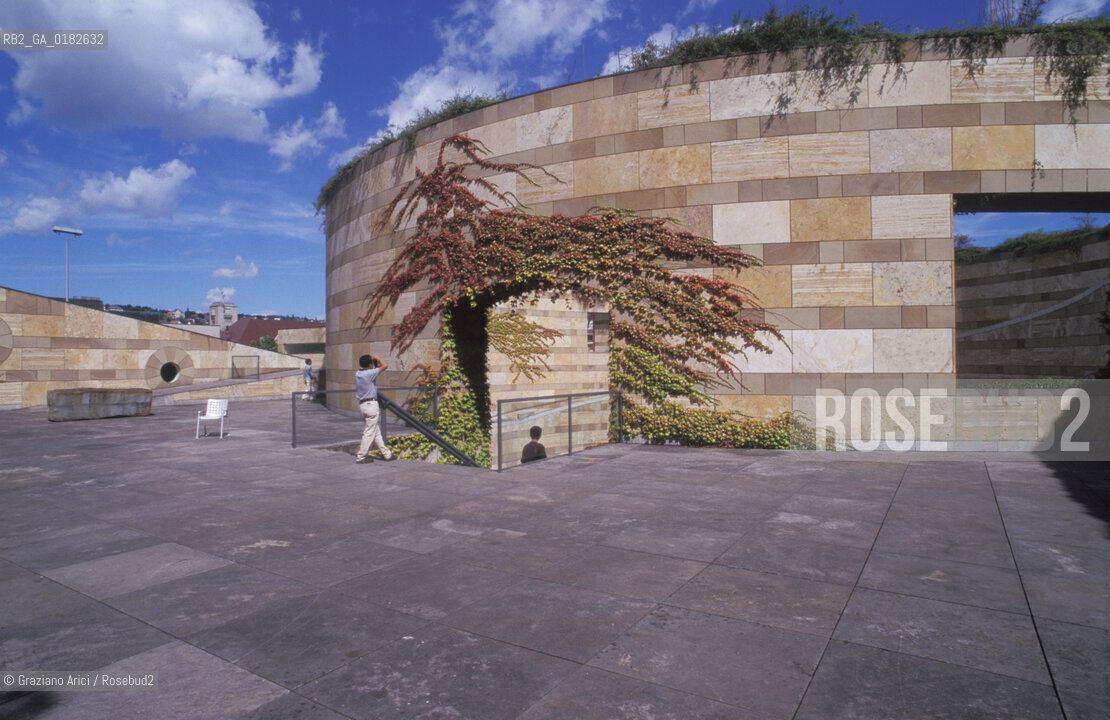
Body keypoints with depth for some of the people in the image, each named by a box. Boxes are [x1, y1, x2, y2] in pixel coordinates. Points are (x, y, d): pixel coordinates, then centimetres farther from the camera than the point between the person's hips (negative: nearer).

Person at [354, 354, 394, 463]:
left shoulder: (358, 374, 7)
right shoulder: (369, 373, -17)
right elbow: (384, 365, -15)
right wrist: (376, 358, 0)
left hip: (362, 404, 9)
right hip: (371, 404, -9)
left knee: (376, 432, 14)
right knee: (369, 432, -1)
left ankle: (386, 453, 22)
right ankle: (361, 457, 3)